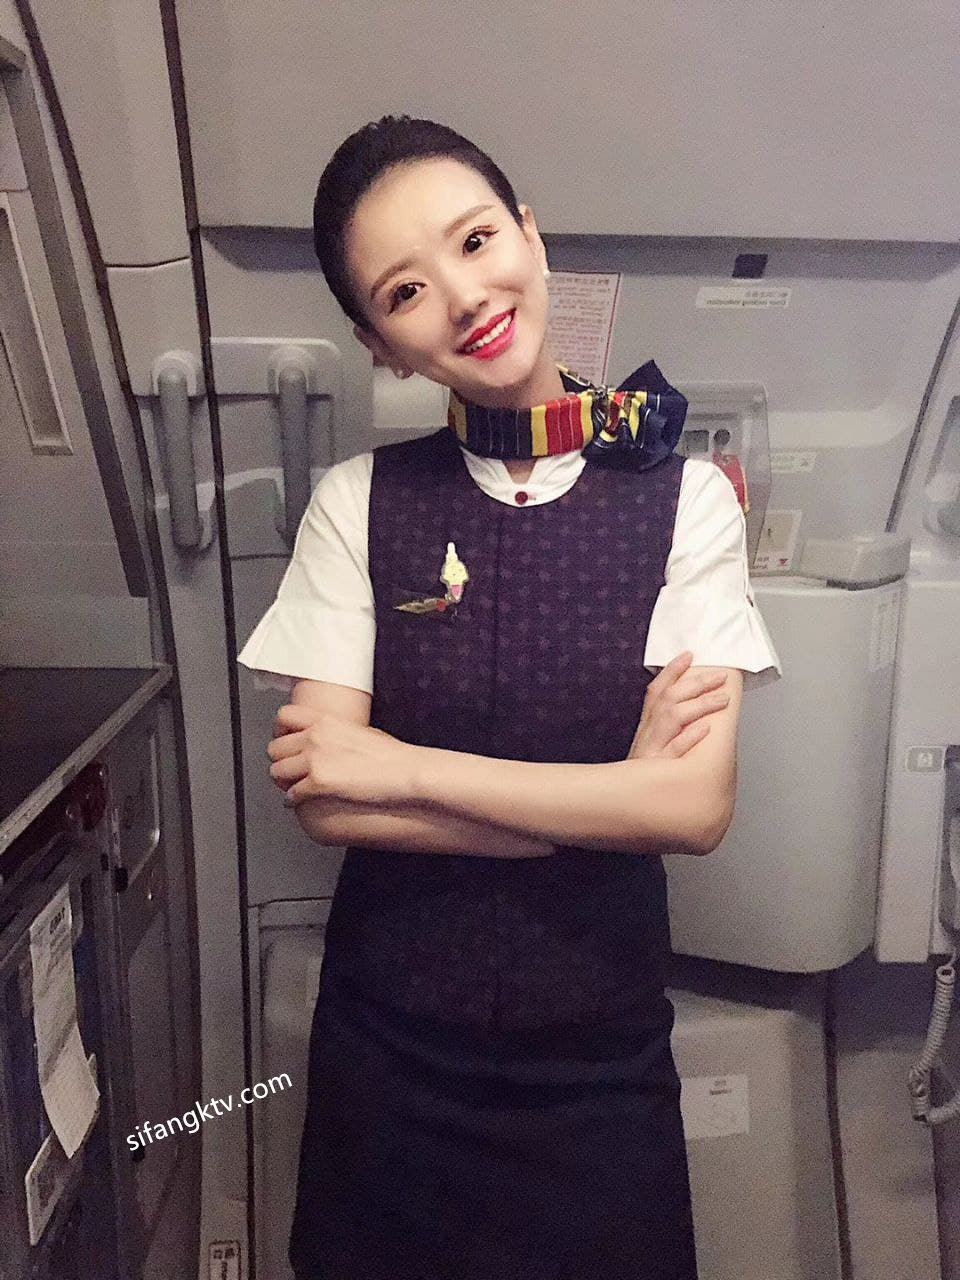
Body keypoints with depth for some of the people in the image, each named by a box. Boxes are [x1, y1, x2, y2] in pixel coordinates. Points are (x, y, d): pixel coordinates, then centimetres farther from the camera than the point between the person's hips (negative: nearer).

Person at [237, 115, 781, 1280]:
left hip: (600, 1048, 0)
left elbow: (697, 804, -16)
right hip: (387, 1040, 1)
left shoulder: (681, 500, -9)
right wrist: (614, 785, -17)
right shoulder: (357, 504, -7)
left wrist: (396, 765, -18)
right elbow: (321, 801, -13)